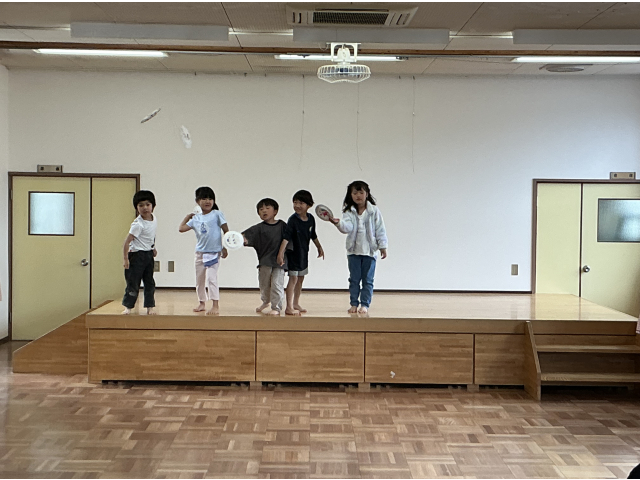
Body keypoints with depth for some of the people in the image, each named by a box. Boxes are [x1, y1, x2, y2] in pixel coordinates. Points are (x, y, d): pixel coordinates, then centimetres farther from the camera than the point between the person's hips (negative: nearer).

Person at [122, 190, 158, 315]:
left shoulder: (154, 218, 2)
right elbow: (127, 241, -22)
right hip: (137, 255, -7)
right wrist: (125, 259, -22)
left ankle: (150, 306, 16)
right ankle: (128, 306, 10)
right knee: (133, 282, -2)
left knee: (150, 282, 9)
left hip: (149, 255, 7)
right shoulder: (138, 224, -20)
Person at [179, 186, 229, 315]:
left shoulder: (217, 214, -5)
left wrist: (225, 248, -6)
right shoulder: (196, 218, 7)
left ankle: (216, 306, -12)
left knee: (211, 278, -14)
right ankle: (202, 303, 26)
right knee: (199, 279, 12)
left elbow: (226, 231, -3)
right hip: (200, 252, 6)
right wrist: (187, 216, 13)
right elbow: (181, 228, 8)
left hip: (214, 252, -6)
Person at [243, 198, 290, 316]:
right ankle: (266, 301, 43)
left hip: (279, 261, -2)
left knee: (277, 284, -6)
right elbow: (248, 235, -15)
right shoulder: (259, 228, -1)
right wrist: (243, 239, -36)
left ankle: (276, 307, 7)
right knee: (264, 283, 16)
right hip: (264, 261, 2)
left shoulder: (282, 225, 2)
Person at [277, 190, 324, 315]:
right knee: (293, 278, -6)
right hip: (293, 253, -6)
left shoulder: (311, 218, 0)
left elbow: (313, 236, 15)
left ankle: (296, 304, 26)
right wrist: (280, 253, -35)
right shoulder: (293, 220, -19)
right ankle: (289, 307, -1)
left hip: (304, 253, 6)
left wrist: (319, 247, 23)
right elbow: (286, 237, -26)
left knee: (300, 279, 14)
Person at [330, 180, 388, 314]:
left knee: (368, 279, 4)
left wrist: (382, 246, 0)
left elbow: (380, 230, 1)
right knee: (354, 279, 7)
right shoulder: (349, 212, -1)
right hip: (354, 250, 1)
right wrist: (338, 223, -36)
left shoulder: (374, 211, -3)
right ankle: (354, 304, 16)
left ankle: (365, 304, 11)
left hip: (370, 250, -1)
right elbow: (347, 227, -16)